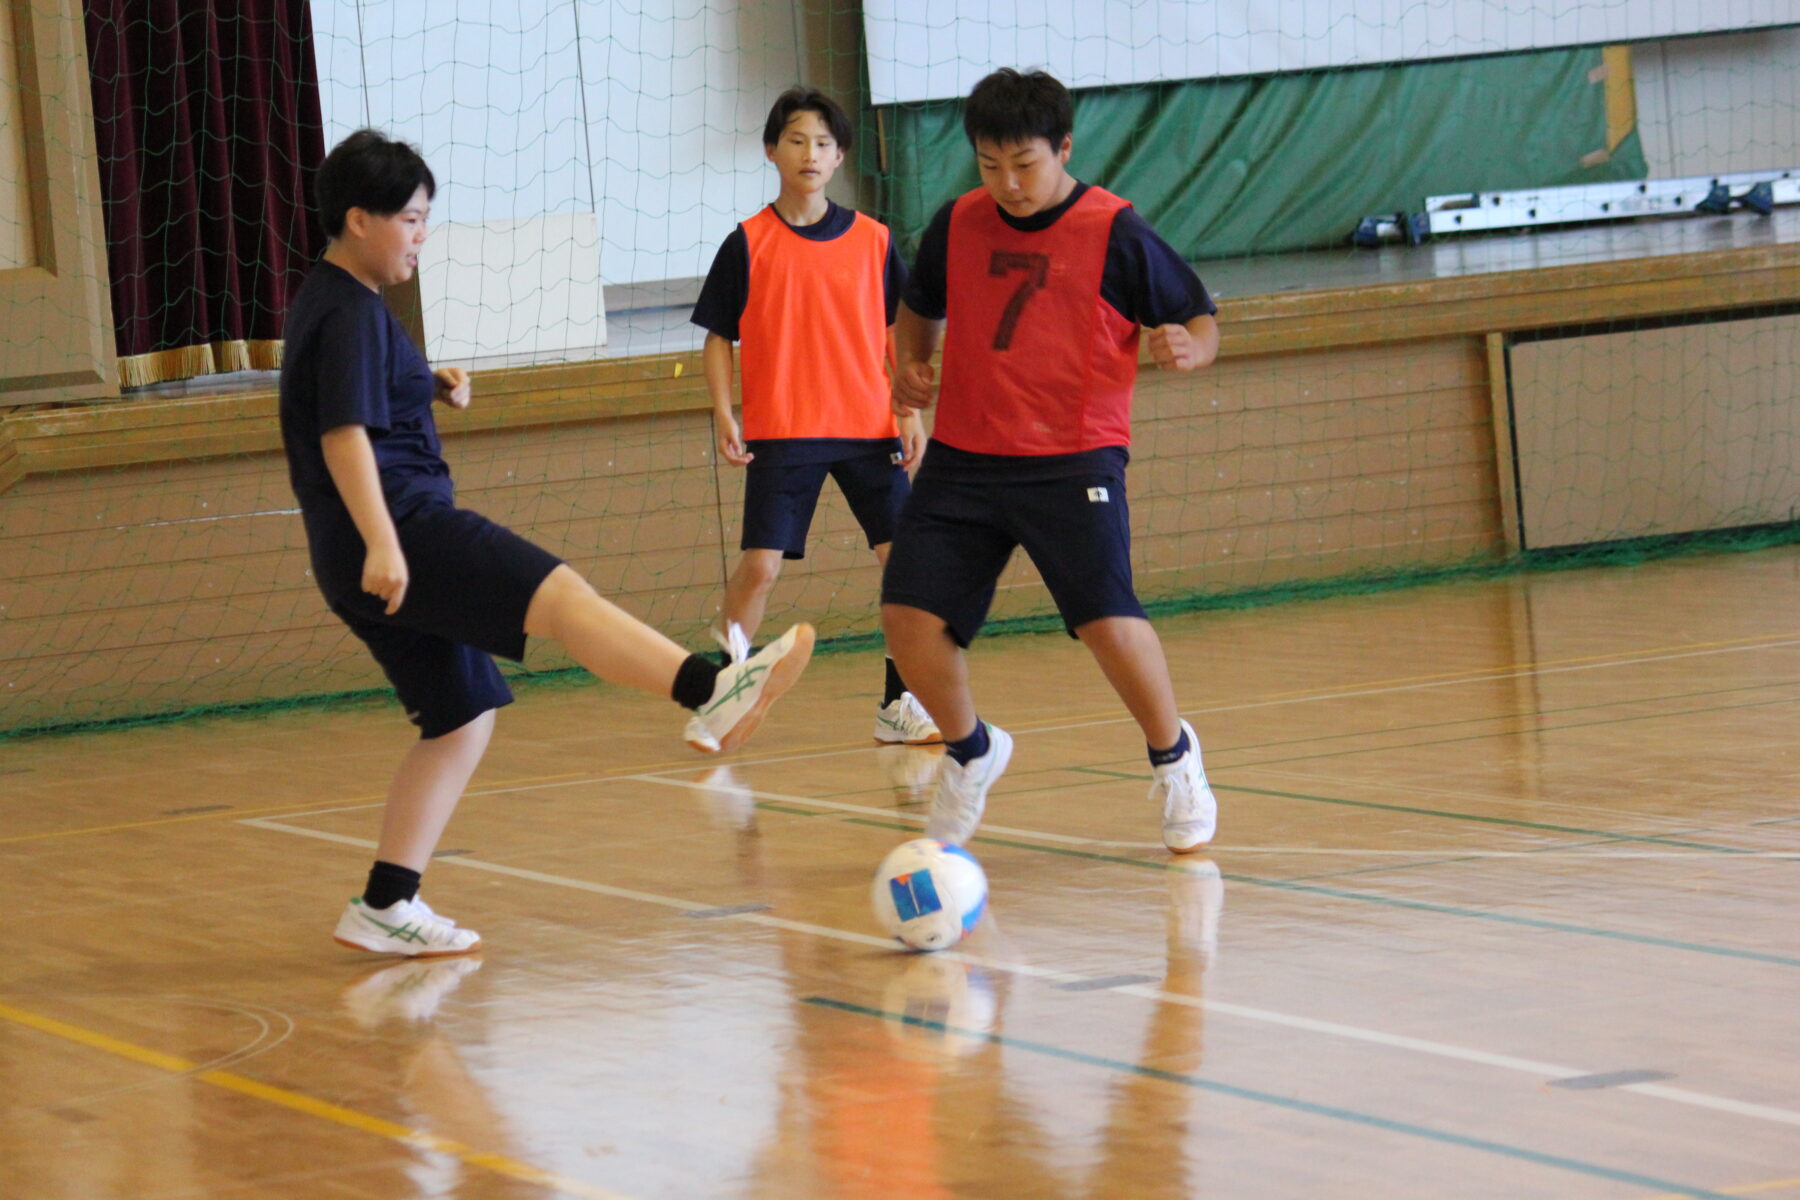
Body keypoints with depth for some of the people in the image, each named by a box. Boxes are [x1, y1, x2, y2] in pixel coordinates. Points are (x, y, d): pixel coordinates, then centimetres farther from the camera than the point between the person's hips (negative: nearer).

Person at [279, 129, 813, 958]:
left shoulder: (328, 302, 21)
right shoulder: (349, 313, -9)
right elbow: (343, 433, -20)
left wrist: (431, 387, 23)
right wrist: (381, 544, -29)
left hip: (367, 561, 11)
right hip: (402, 523, -11)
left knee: (461, 720, 11)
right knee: (559, 596, -25)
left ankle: (385, 906, 11)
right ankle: (712, 694, -45)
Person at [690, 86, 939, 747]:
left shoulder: (872, 240, 5)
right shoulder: (748, 244, -1)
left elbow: (897, 334, 12)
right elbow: (718, 337, 4)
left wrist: (910, 414, 4)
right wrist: (723, 414, -7)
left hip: (869, 429, 2)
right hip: (781, 432, -2)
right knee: (759, 566, -10)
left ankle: (898, 705, 6)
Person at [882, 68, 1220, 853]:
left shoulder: (1115, 234, -6)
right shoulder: (957, 226, 6)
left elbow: (1200, 318, 0)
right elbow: (920, 309, 25)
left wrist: (1187, 347, -23)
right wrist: (910, 365, 5)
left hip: (1073, 460, -4)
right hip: (962, 457, 4)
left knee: (1108, 622, -18)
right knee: (909, 615, -7)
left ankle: (1173, 759, 10)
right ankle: (969, 752, 22)